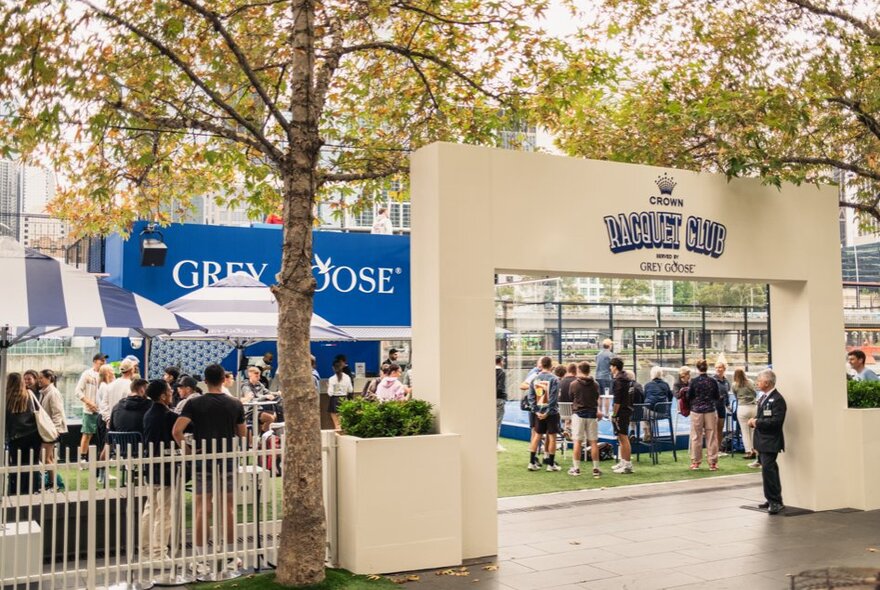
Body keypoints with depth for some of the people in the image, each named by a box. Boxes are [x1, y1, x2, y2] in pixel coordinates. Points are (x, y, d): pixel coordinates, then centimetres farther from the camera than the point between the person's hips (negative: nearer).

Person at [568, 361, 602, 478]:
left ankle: (576, 468, 3)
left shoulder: (574, 384, -3)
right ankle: (596, 469, 6)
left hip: (578, 414, -2)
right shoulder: (595, 384, 2)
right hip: (592, 414, 2)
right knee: (593, 442, 4)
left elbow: (571, 399, 8)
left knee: (577, 442, 1)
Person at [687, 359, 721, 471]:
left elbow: (689, 397, -3)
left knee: (696, 437, 7)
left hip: (696, 411, -1)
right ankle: (712, 462, 7)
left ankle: (695, 462, 11)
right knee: (711, 437, 5)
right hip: (710, 411, 1)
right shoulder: (713, 381, -2)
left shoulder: (694, 381, -8)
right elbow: (717, 397, 6)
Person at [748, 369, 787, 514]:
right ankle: (772, 500, 24)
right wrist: (754, 421, 4)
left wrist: (757, 422, -17)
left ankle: (775, 502, -9)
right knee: (769, 470, 15)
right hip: (762, 441, 10)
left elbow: (776, 421, -24)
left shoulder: (777, 399, -15)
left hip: (770, 441, -10)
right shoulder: (763, 397, 14)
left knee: (768, 469, -14)